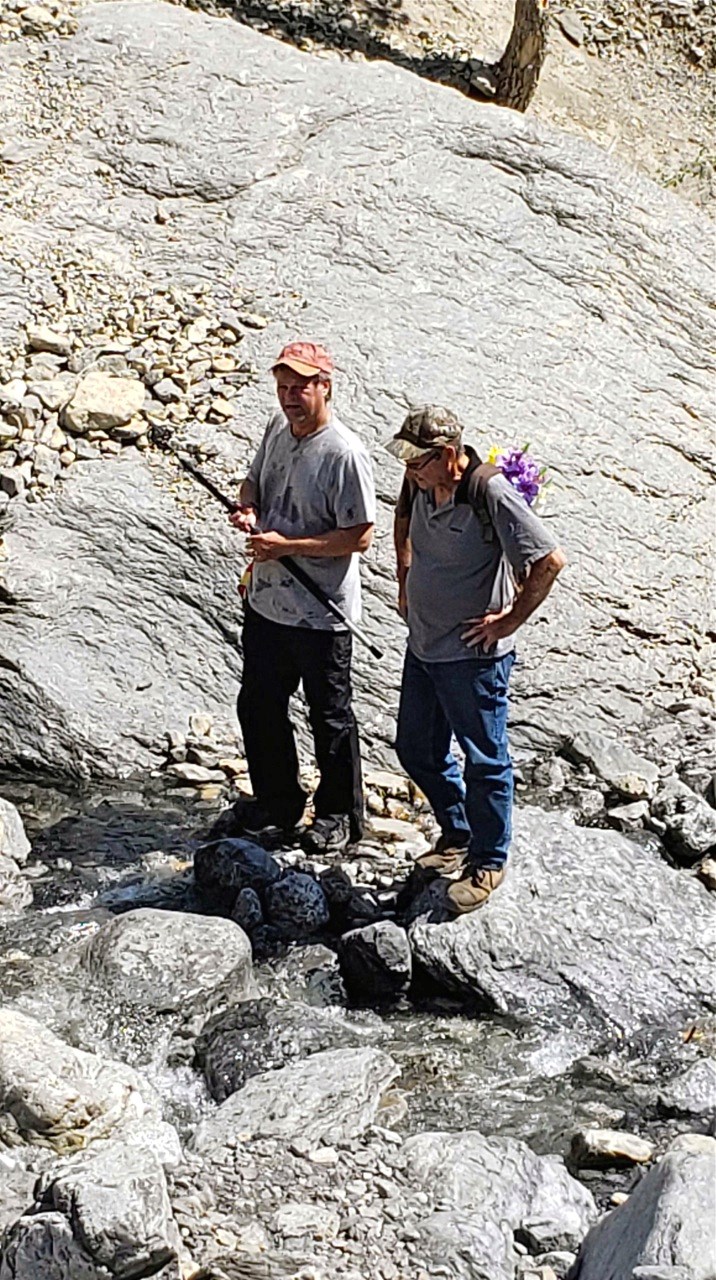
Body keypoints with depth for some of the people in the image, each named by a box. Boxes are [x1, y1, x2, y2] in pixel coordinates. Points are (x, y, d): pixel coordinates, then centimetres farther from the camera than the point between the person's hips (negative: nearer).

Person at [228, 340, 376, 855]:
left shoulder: (344, 454, -21)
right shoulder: (279, 428, 3)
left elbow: (360, 536, -21)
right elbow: (256, 478, 20)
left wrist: (286, 545, -23)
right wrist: (247, 508, -3)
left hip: (320, 613, -8)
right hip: (265, 600, 8)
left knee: (330, 716, 9)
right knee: (259, 706, 19)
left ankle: (340, 814, 27)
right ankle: (277, 799, 39)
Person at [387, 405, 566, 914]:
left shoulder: (491, 494, -25)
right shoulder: (421, 483, -2)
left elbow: (550, 560, -26)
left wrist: (511, 620, -18)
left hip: (473, 656, -8)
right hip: (423, 645, 8)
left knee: (485, 761, 6)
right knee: (417, 750, 20)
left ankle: (488, 861, 24)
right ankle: (457, 835, 41)